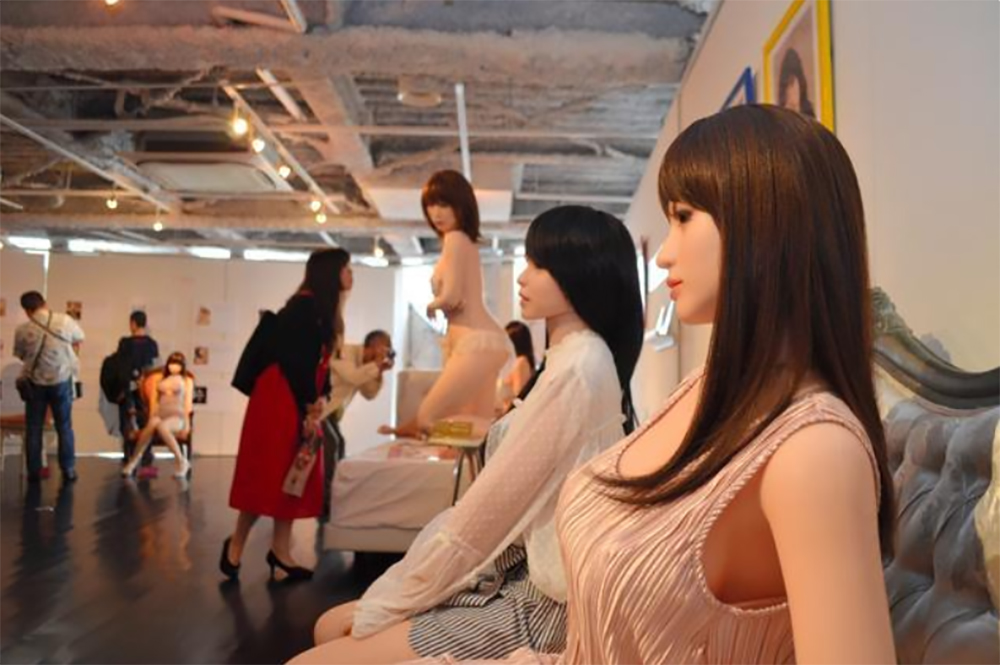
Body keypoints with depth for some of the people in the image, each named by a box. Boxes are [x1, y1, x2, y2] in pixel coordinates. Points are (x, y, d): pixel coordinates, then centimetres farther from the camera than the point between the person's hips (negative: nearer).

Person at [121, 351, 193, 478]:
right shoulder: (159, 379, 20)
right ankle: (134, 459, -25)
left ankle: (182, 461, -31)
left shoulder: (187, 380, 14)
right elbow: (154, 400, 16)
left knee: (161, 426, -38)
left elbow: (188, 402, 5)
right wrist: (151, 417, 0)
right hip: (159, 415, 2)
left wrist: (187, 424, -7)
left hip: (177, 417, -2)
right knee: (153, 423, -37)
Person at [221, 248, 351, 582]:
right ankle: (236, 544, 13)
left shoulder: (322, 309, 15)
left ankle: (280, 551, 14)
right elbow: (296, 360, -18)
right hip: (280, 397, -10)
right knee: (269, 473, -4)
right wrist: (309, 406, -15)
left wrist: (317, 401, -1)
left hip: (300, 399, 10)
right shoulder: (304, 305, -14)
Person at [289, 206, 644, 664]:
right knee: (331, 627, 15)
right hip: (514, 574, 9)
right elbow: (494, 497, 10)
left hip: (535, 601, -9)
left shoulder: (576, 368, -19)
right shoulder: (570, 358, 12)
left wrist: (388, 606, -7)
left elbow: (491, 505, -19)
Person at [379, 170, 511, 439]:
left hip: (476, 342, -10)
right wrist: (440, 305, -4)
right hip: (481, 340, 10)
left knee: (427, 419, -9)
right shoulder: (465, 240, 21)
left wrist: (431, 306, 4)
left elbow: (451, 297, -16)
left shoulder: (454, 238, -9)